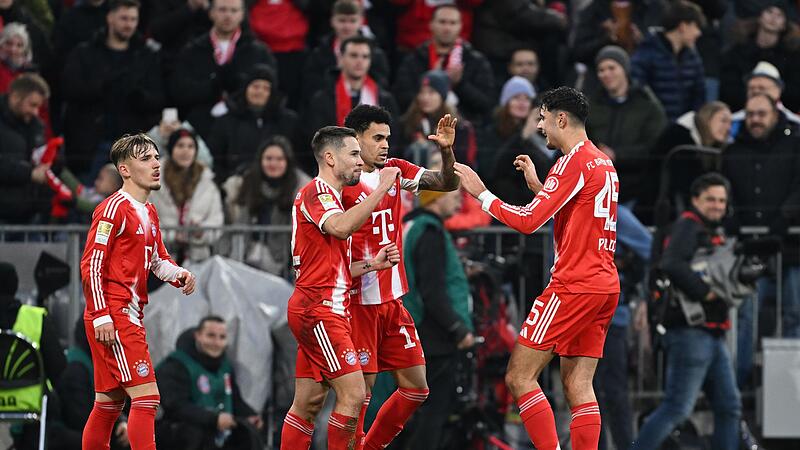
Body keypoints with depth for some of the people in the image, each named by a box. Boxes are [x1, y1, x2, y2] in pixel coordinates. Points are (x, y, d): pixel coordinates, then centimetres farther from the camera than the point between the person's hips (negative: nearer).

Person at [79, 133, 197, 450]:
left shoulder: (149, 213, 17)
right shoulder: (114, 208, -11)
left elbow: (157, 261, 27)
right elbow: (91, 265, -15)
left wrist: (179, 275, 6)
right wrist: (101, 316, -20)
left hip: (130, 318, 9)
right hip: (113, 318, -9)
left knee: (109, 404, 12)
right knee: (146, 397, -15)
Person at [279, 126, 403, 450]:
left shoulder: (329, 197, 23)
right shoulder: (316, 192, -8)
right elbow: (341, 227, -30)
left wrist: (372, 264, 10)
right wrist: (381, 189, -25)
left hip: (323, 310, 10)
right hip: (319, 310, -10)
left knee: (308, 404, 9)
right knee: (353, 393, -14)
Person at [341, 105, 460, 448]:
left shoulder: (394, 171, 8)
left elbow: (447, 183, 7)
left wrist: (446, 150, -12)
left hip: (393, 300, 8)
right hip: (360, 301, -8)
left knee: (415, 388, 9)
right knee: (359, 392, -7)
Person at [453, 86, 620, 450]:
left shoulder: (574, 161, -12)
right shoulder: (604, 164, 16)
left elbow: (528, 221, -15)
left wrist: (481, 192, -4)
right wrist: (537, 185, 23)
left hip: (573, 285, -9)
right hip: (604, 285, 9)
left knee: (519, 377, -6)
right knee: (578, 386, 6)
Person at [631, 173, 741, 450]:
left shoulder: (716, 235, 22)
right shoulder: (688, 227, -9)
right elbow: (671, 265, -26)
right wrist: (705, 291, -24)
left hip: (713, 337, 10)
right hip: (690, 331, -10)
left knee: (729, 407, 10)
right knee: (677, 408, -12)